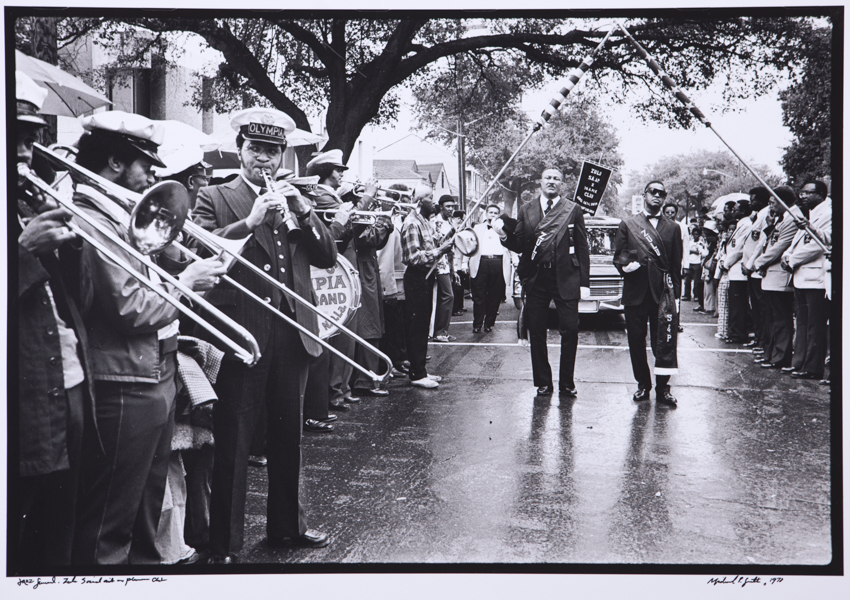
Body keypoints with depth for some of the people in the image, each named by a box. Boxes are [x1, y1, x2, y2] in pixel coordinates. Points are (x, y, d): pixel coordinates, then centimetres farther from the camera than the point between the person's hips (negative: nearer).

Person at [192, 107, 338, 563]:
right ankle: (224, 545, 11)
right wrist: (251, 221, -22)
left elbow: (327, 257, 8)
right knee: (232, 441, 1)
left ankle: (286, 525, 32)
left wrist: (304, 213, -7)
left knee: (288, 435, 16)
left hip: (292, 332, 5)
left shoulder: (293, 200, 16)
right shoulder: (213, 199, 2)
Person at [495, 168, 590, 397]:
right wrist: (504, 235, -15)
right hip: (536, 277, 2)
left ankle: (567, 383, 11)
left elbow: (582, 248, 3)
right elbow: (519, 246, 7)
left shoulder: (573, 210, 5)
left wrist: (584, 283, -2)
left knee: (570, 330, -3)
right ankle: (543, 382, 17)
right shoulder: (526, 210, 10)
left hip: (565, 277, -2)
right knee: (536, 332, 5)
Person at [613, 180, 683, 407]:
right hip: (635, 292, 1)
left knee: (664, 340, -6)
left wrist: (674, 293, 2)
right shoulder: (628, 225, 11)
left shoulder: (672, 228, 13)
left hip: (662, 292, 0)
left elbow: (676, 264, 10)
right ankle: (643, 384, 17)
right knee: (636, 340, 5)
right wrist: (625, 265, -15)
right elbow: (618, 256, 8)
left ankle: (663, 387, 2)